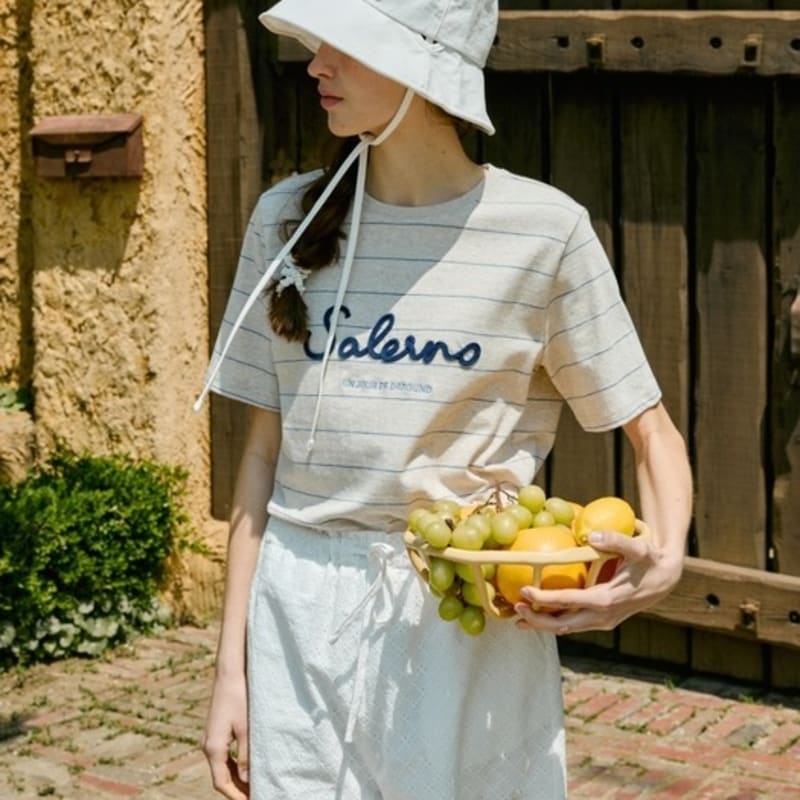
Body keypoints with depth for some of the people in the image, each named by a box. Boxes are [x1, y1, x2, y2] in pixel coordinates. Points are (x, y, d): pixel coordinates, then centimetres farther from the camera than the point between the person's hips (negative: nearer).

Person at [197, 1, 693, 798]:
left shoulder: (541, 227, -7)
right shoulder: (289, 217, 3)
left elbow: (649, 430, -1)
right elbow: (264, 446, 6)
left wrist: (664, 557, -21)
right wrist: (231, 663, 4)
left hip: (469, 620, -2)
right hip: (301, 613, 3)